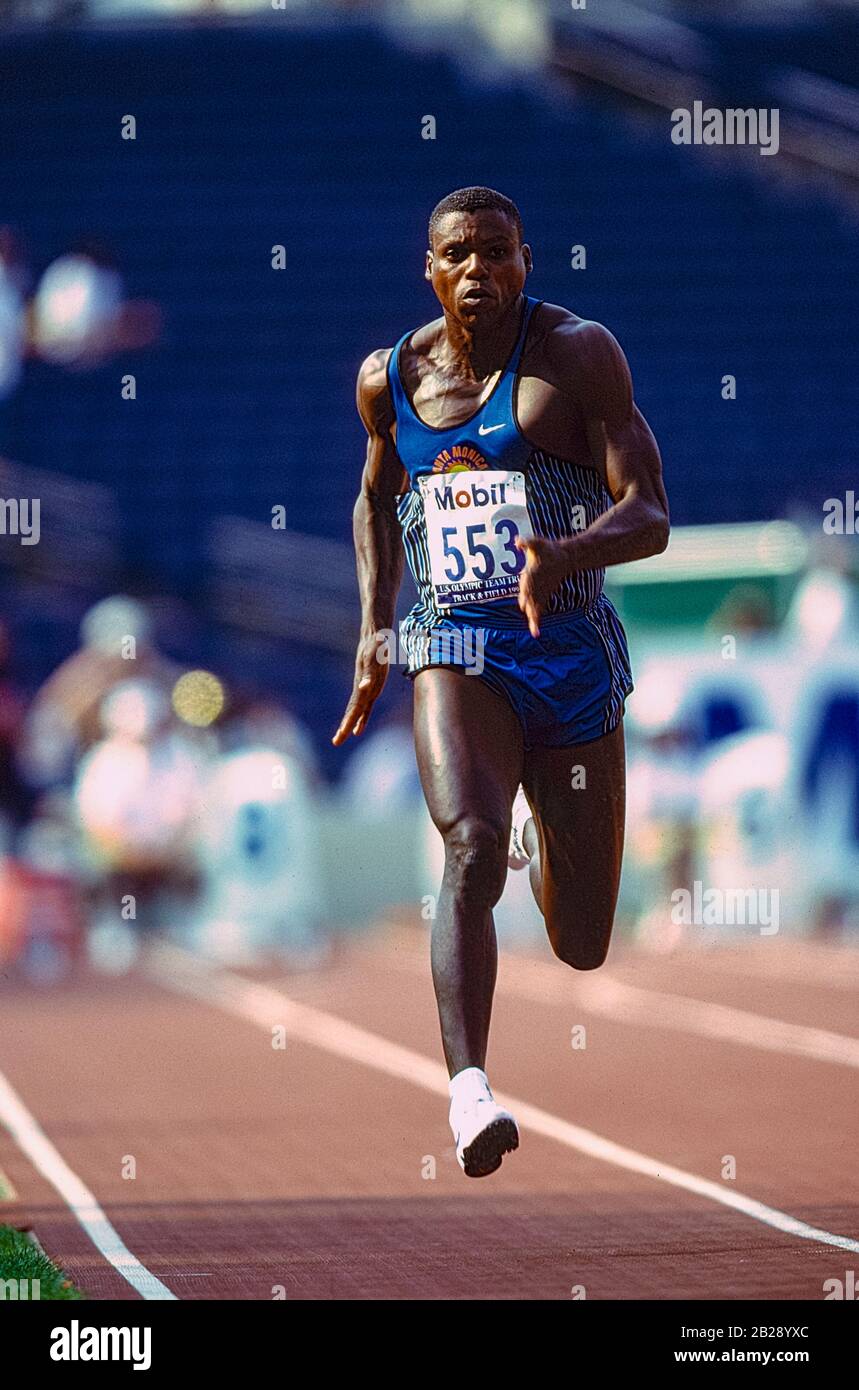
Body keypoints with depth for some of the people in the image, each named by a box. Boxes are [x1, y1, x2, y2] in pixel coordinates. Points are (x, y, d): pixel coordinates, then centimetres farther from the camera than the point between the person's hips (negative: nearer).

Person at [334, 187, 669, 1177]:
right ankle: (468, 1090, -36)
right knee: (471, 848, -30)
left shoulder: (578, 354, -6)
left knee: (583, 946, 10)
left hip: (571, 653, 0)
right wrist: (373, 626, 13)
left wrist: (566, 555, -32)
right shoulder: (389, 379, 6)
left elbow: (649, 517, -12)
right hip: (453, 652, 0)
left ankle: (537, 827, 47)